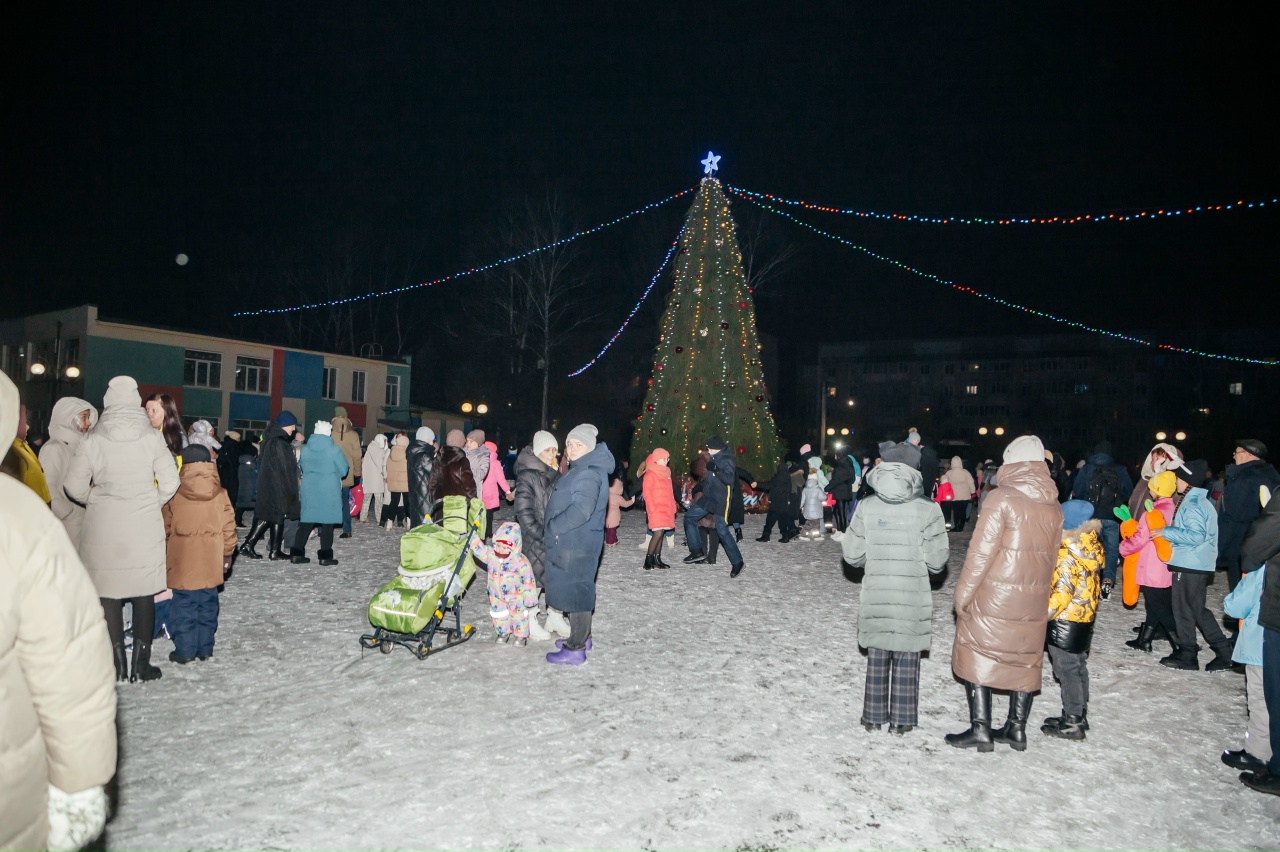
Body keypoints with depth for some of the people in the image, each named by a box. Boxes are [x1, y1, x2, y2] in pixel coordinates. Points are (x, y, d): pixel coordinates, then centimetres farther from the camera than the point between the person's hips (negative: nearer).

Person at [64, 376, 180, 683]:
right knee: (144, 592, 9)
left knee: (108, 591, 10)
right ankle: (141, 663, 12)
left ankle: (117, 664, 14)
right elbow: (170, 482, -7)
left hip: (104, 526, 0)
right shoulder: (151, 437, -6)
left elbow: (75, 486, -1)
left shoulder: (93, 439, -5)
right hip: (145, 526, 0)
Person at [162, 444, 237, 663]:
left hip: (183, 562, -2)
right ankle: (205, 647, 18)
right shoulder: (220, 494, -2)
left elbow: (166, 528, 2)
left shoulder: (174, 495, -6)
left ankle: (184, 650, 8)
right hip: (211, 563, 2)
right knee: (207, 604, 11)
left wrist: (165, 552, 16)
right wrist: (228, 553, 12)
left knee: (183, 605, 5)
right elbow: (229, 527, 1)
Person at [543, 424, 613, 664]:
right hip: (568, 543, 11)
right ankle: (582, 637, 33)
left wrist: (554, 527, -19)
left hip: (577, 545, -11)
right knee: (578, 590, 19)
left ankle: (575, 649, 3)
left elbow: (581, 510, -28)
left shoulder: (589, 474, -19)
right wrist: (556, 529, 15)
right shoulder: (579, 470, 15)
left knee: (575, 592, -4)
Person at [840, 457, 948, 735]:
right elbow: (936, 561, -10)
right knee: (906, 662, 11)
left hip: (875, 599, 2)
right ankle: (901, 720, 20)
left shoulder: (866, 507, -7)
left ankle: (874, 717, 24)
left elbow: (852, 554, -2)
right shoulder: (928, 509, -12)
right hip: (913, 601, -2)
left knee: (877, 659, 15)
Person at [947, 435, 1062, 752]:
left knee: (977, 656, 4)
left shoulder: (1002, 498, -14)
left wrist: (963, 594, -9)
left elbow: (981, 552, -16)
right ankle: (1017, 727, 23)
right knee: (1025, 660, 15)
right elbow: (1052, 556, 10)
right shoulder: (1053, 506, 5)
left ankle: (980, 729, 4)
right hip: (1033, 601, 6)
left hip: (992, 597, -6)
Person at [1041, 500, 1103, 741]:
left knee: (1067, 670, 1)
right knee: (1078, 667, 18)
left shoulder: (1067, 554, -23)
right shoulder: (1094, 546, 4)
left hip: (1065, 621, -9)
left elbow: (1062, 592, -24)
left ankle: (1072, 723, 8)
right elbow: (1093, 584, 14)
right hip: (1086, 618, 9)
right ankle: (1079, 717, 29)